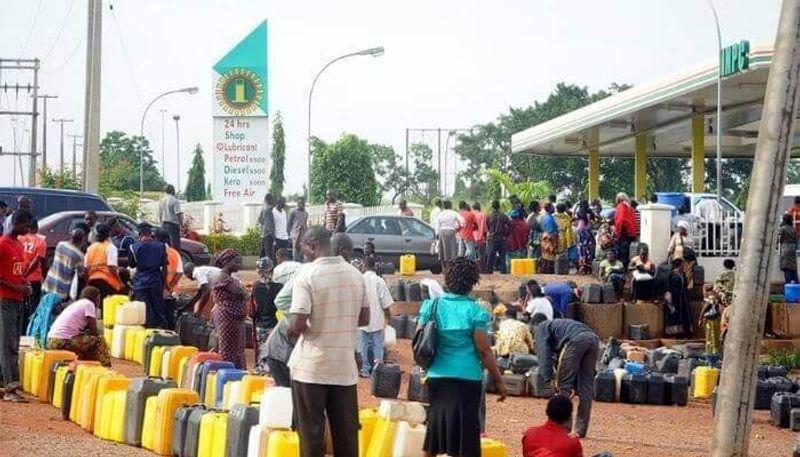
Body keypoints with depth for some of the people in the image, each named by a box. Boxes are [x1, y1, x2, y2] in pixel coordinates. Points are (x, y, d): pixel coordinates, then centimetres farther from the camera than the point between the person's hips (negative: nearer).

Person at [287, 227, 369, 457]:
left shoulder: (307, 275, -13)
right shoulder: (356, 275, 4)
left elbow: (296, 326, -18)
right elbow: (364, 319, 12)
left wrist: (291, 330, 3)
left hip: (311, 368, -4)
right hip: (345, 367, 5)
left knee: (311, 432, 4)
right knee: (346, 433, 10)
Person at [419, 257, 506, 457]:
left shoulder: (432, 306, 2)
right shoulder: (475, 311, -9)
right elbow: (484, 350, -10)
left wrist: (426, 367, 21)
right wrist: (499, 380, -1)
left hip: (437, 377, 4)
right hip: (467, 379, -4)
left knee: (434, 429, 16)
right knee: (465, 433, 2)